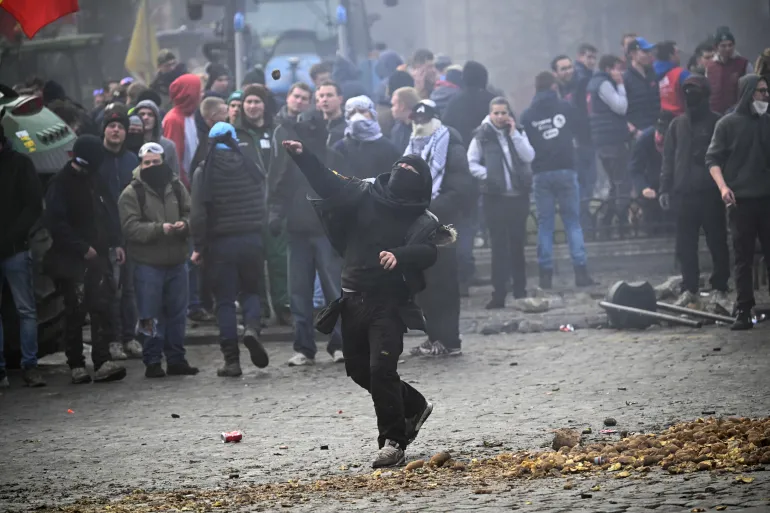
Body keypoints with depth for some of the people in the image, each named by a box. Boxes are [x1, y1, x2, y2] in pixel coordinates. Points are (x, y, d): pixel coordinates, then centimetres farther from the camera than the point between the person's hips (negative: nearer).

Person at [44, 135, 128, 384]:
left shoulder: (94, 179, 12)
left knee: (103, 308, -1)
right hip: (72, 260, -6)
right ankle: (76, 365, 5)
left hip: (97, 256, 6)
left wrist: (115, 243, 9)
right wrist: (83, 248, -16)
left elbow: (110, 212, 20)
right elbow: (57, 223, -15)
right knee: (75, 312, -1)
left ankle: (102, 362, -2)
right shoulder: (61, 184, -10)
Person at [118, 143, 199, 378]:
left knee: (177, 314, 10)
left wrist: (185, 224, -15)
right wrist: (160, 229, -24)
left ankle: (176, 359, 19)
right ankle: (152, 362, 6)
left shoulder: (176, 188, 9)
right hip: (148, 265, -4)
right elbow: (131, 228, -14)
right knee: (151, 316, -2)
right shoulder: (131, 193, -5)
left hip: (177, 262, 4)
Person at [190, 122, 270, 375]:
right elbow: (262, 205, 1)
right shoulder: (250, 167, 1)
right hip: (252, 239, 2)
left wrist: (199, 247, -2)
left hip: (220, 242, -2)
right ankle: (252, 326, -14)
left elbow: (198, 214, -9)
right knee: (250, 289, 17)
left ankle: (232, 360, 2)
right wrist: (259, 234, 10)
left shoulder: (204, 172, -6)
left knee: (225, 300, 4)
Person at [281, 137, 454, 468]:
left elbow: (427, 253, -22)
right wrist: (302, 156, -5)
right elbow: (329, 184, 7)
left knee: (381, 369, -17)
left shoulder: (423, 222, -5)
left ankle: (393, 442, -10)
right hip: (353, 301, 6)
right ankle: (414, 407, 37)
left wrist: (399, 256, -42)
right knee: (359, 370, 15)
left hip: (389, 304, -6)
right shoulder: (366, 196, 8)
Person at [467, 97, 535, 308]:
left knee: (518, 244, 7)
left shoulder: (518, 133, 8)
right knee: (499, 245, -4)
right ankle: (499, 293, -3)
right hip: (495, 196, -2)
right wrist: (487, 175, -12)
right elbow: (471, 162, 1)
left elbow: (529, 156, -6)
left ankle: (520, 291, 13)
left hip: (519, 196, 2)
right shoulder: (482, 136, 1)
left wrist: (514, 133, -9)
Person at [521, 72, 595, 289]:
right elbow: (580, 134, 11)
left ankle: (546, 273, 0)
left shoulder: (527, 116, 2)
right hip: (566, 169, 0)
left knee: (544, 224, 5)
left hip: (541, 173, 0)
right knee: (573, 221, 5)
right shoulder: (565, 108, 0)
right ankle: (580, 271, -4)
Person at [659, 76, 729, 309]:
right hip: (684, 193, 3)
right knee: (685, 246, 4)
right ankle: (689, 289, 11)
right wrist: (665, 188, 7)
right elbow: (668, 158, 14)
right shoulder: (678, 125, 13)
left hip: (711, 193, -3)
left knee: (717, 243, 1)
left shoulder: (717, 123, 1)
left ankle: (719, 288, 8)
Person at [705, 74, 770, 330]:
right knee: (743, 258, 0)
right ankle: (744, 311, 2)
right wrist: (723, 186, -15)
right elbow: (713, 159, 0)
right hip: (740, 200, -3)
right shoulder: (728, 124, 1)